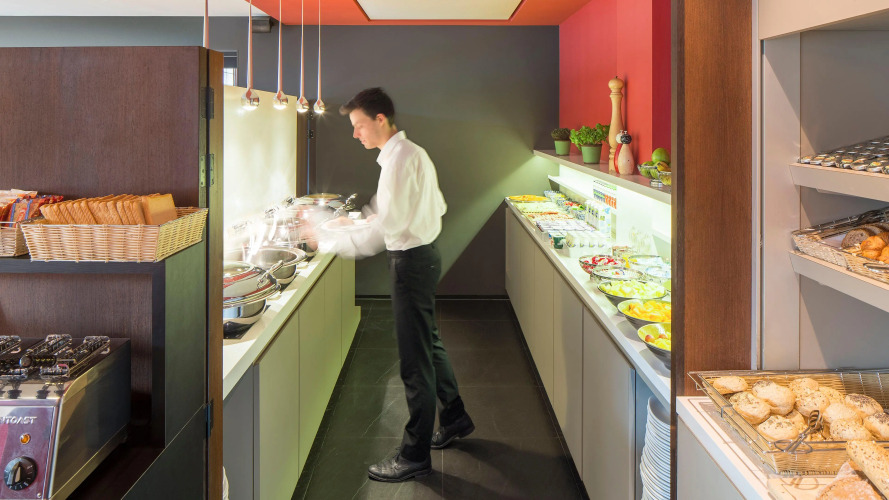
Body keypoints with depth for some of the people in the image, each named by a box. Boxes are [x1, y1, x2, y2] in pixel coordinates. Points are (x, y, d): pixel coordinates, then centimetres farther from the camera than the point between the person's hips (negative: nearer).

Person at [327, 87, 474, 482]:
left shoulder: (401, 157, -20)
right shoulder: (410, 153, 13)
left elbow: (391, 222, -27)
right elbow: (438, 207, 19)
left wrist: (337, 239, -25)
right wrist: (380, 217, 14)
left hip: (412, 260, -11)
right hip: (419, 254, 11)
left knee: (415, 359, -4)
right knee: (428, 343, 23)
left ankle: (415, 454, 4)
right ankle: (454, 419, 38)